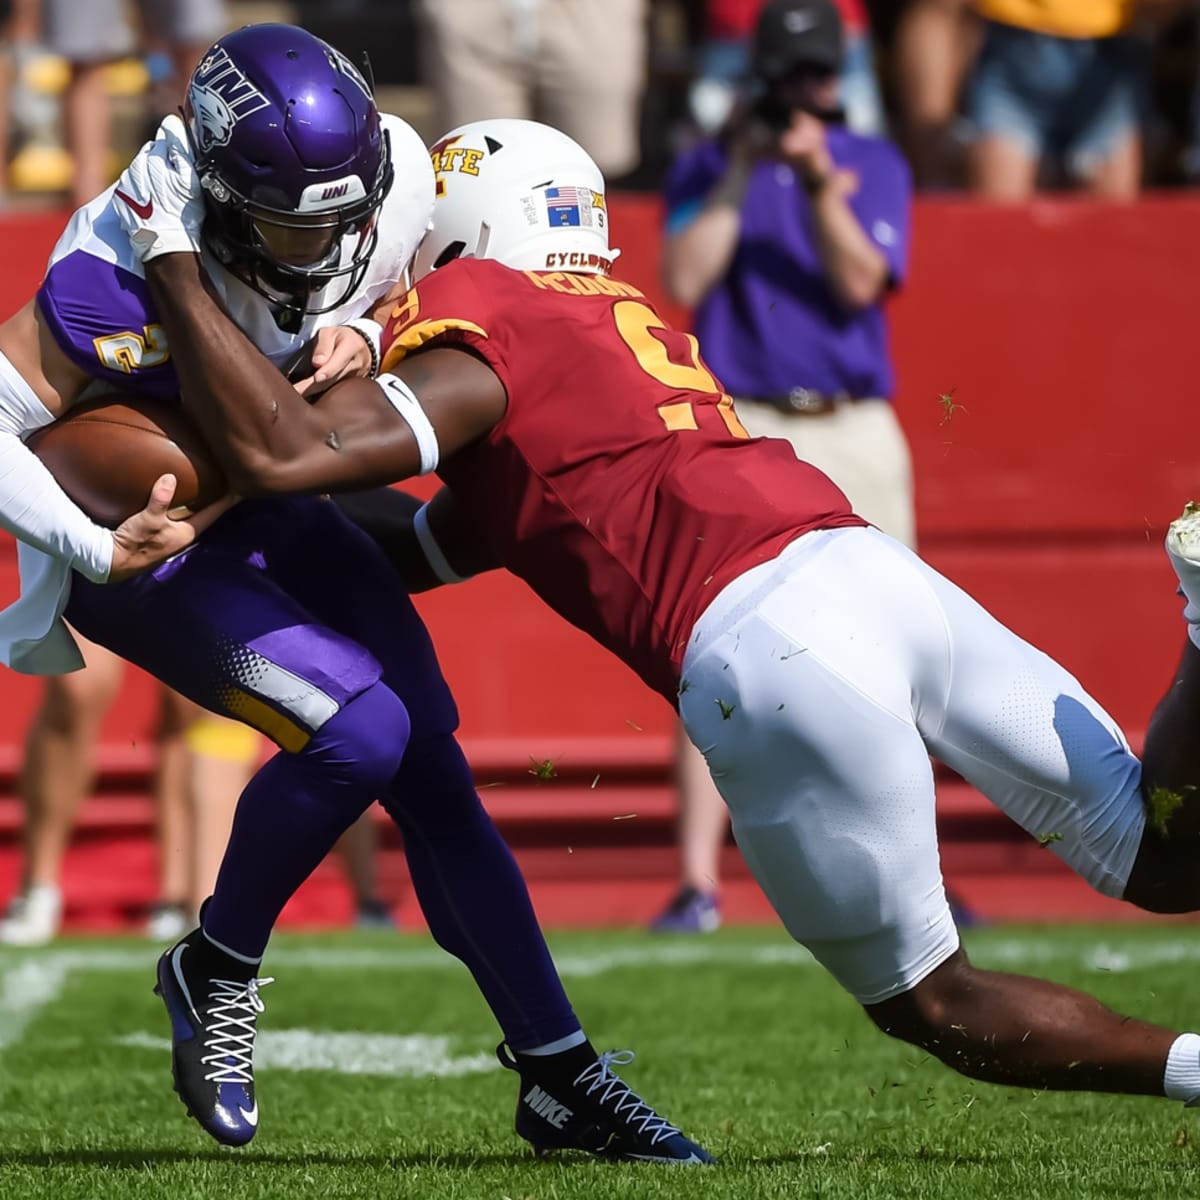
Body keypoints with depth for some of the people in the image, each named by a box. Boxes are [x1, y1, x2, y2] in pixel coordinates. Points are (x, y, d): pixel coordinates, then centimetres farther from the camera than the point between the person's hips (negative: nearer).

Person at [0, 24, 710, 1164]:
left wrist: (359, 337, -16)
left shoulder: (394, 176, -16)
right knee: (358, 731, -24)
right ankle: (214, 973, 1)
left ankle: (561, 1076, 7)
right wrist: (101, 553, -35)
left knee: (432, 776, -1)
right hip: (140, 533, -6)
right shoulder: (128, 267, -33)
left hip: (265, 504, 6)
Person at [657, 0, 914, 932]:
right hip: (746, 431, -1)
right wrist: (740, 175, -10)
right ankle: (697, 881, -11)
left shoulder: (875, 164, 9)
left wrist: (820, 186, -18)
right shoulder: (707, 167, 7)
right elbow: (685, 281, -7)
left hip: (858, 434, 1)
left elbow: (859, 283, -5)